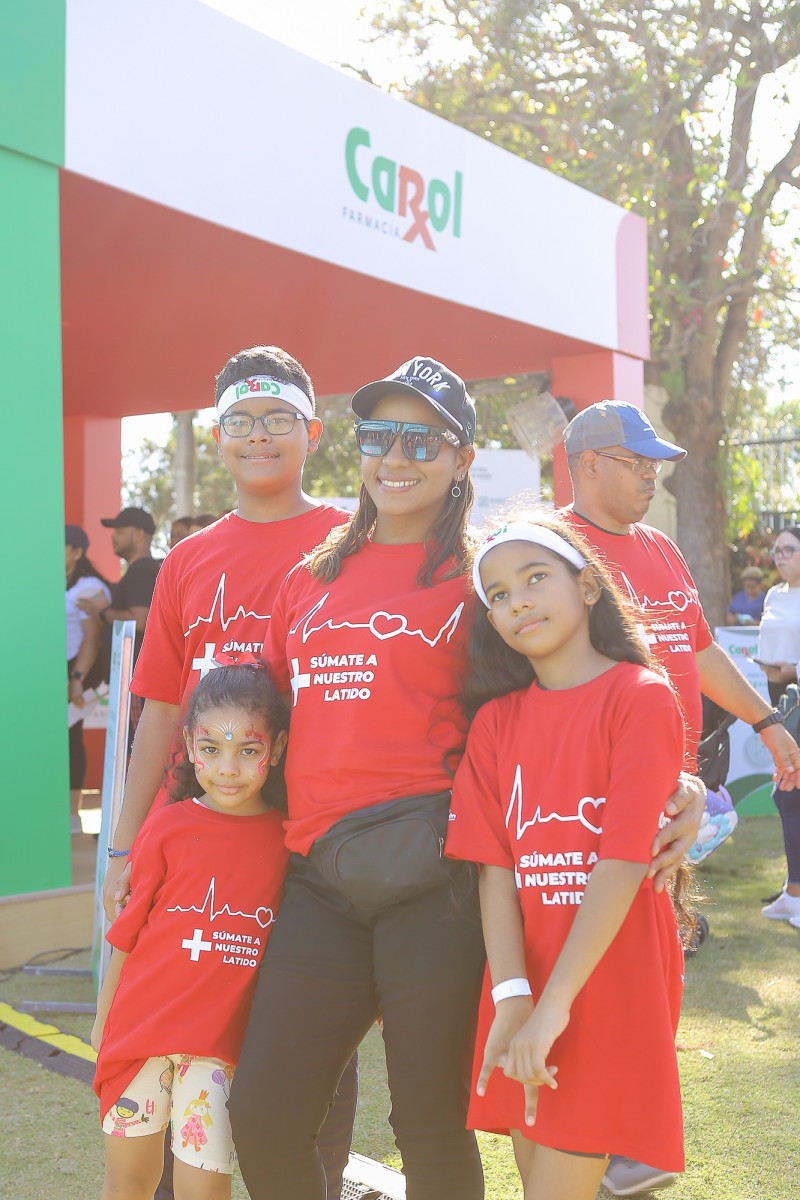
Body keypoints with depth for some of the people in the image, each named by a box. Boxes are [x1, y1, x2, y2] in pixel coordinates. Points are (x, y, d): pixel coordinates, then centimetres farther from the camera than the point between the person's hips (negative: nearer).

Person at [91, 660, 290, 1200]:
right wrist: (104, 1015, 9)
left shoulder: (286, 838, -1)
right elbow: (127, 928, 4)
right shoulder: (169, 826, -3)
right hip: (142, 1027, 0)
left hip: (219, 1043, 0)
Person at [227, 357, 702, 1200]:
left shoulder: (477, 575, 3)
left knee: (431, 1124, 6)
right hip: (319, 876, 5)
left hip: (432, 870, -4)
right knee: (262, 1115, 5)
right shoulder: (311, 578, 16)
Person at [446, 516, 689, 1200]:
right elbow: (495, 865, -2)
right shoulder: (496, 720, 7)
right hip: (525, 980, 4)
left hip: (609, 976, -4)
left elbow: (625, 860, -16)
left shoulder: (641, 698, -8)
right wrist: (511, 997, -15)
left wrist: (554, 1004, -20)